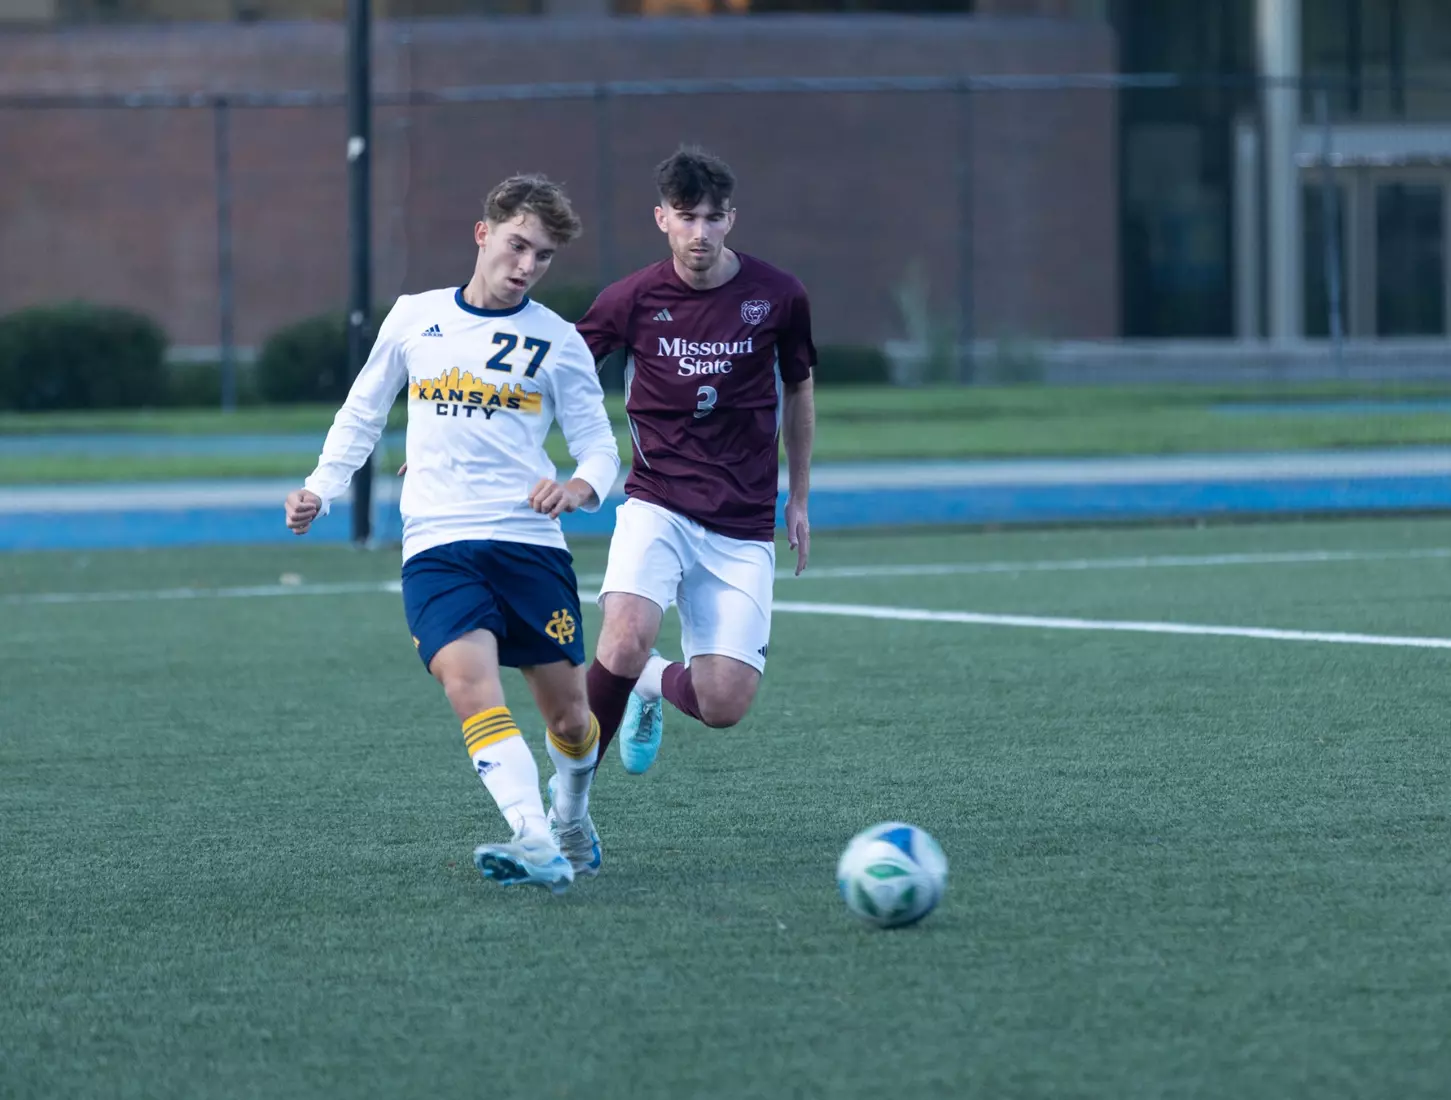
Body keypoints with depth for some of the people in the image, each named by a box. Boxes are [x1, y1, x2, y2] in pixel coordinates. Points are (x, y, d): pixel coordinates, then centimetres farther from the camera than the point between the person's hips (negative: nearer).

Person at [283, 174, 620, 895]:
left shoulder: (557, 341, 8)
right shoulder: (414, 319, 11)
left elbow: (600, 447, 6)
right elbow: (362, 415, 21)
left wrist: (582, 486, -17)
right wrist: (321, 489, 7)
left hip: (530, 541, 0)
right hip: (436, 545, 0)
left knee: (569, 718, 4)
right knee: (469, 682, -25)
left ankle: (570, 814, 38)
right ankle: (537, 845, -37)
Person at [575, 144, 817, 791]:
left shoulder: (778, 297, -2)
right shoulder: (633, 299, -4)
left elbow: (798, 390, 16)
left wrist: (799, 499, 19)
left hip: (743, 528, 1)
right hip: (657, 505, -1)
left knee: (723, 706, -11)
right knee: (625, 642, -30)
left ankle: (655, 685, 27)